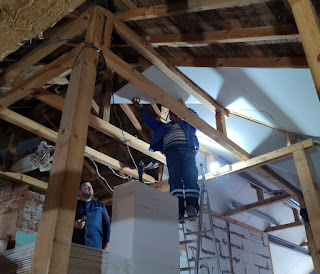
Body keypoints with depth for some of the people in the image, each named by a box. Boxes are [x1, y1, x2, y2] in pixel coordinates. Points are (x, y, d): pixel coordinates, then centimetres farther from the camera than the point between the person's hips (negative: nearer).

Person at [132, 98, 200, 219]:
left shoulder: (187, 125, 36)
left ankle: (192, 206, -38)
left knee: (190, 176, -23)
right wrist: (140, 108, 39)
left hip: (188, 150, 0)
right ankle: (178, 208, -34)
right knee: (175, 177, -22)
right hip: (171, 150, 0)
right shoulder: (164, 126, 37)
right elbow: (150, 120, 37)